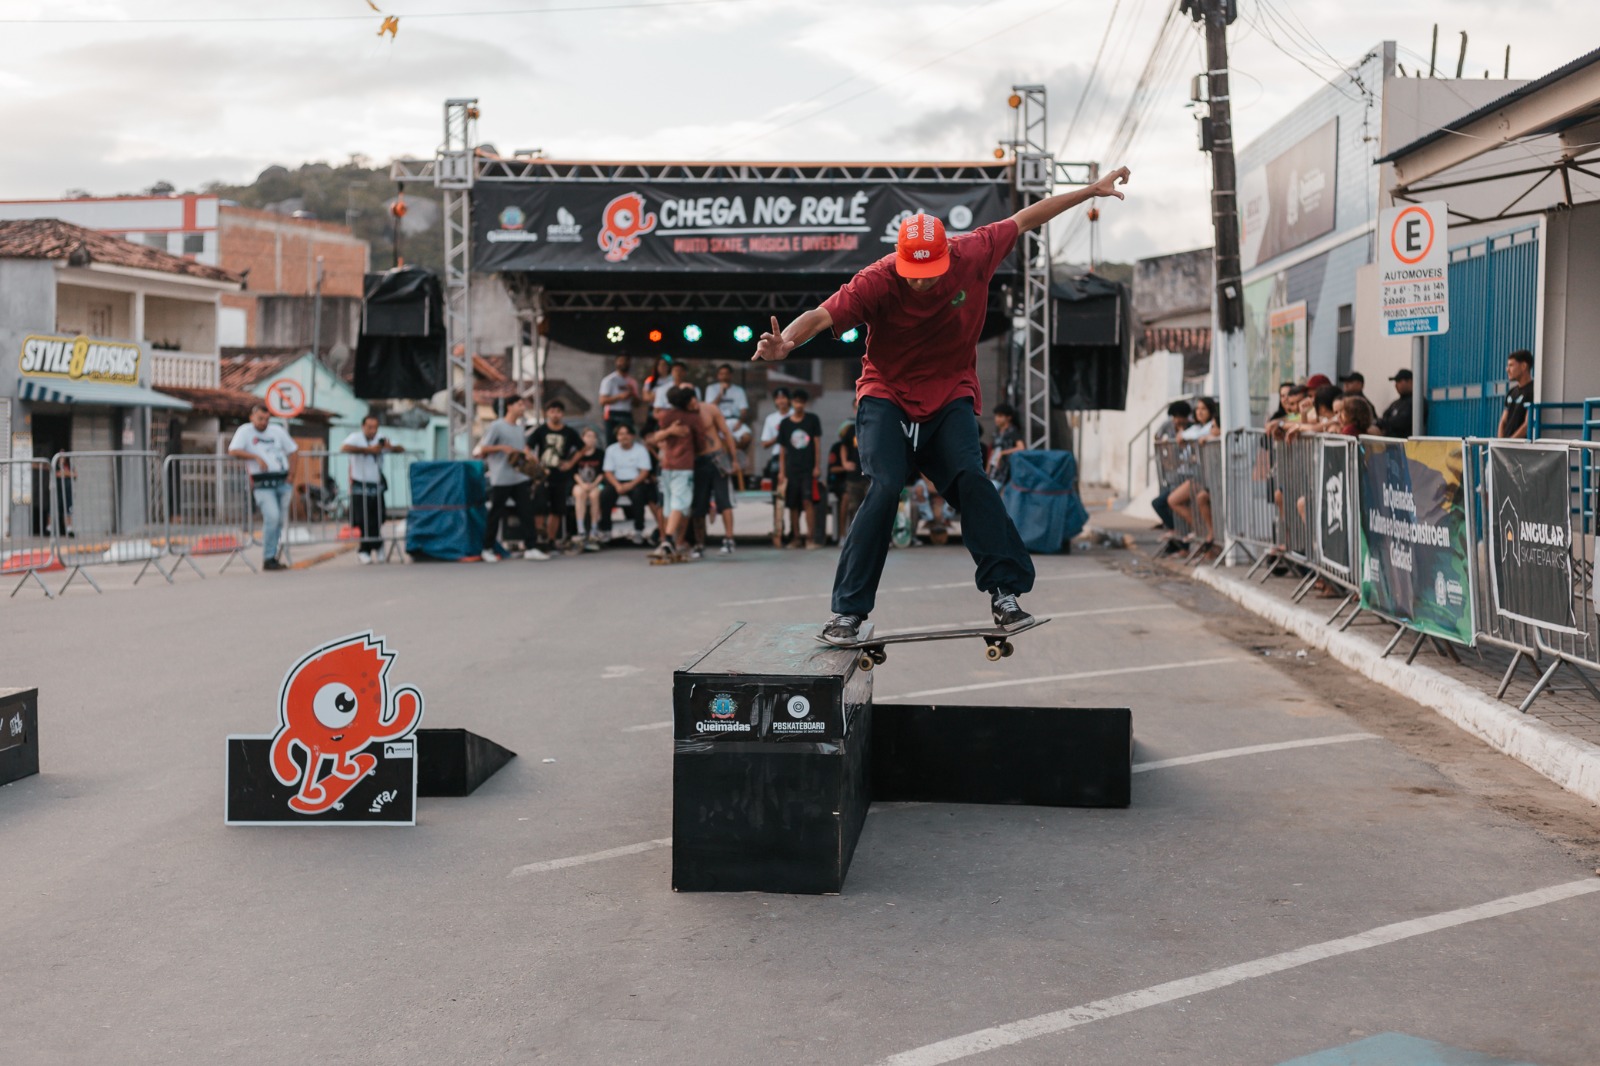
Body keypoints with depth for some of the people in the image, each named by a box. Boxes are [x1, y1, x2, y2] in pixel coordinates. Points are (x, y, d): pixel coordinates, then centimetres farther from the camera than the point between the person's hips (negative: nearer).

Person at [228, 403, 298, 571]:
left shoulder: (277, 430, 14)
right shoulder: (245, 431, 2)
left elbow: (294, 451, 17)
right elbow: (233, 451, -10)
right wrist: (256, 457, -17)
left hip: (283, 482, 5)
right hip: (263, 484, -5)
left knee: (280, 520, 5)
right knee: (272, 517, -19)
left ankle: (273, 555, 15)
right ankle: (268, 559, -12)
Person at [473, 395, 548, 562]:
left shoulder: (519, 427, 14)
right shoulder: (496, 426, -7)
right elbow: (483, 449, -7)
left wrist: (528, 454, 5)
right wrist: (502, 448, -20)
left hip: (520, 478, 6)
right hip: (501, 479, -6)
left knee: (527, 512, -1)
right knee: (496, 514, 2)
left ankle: (530, 548, 1)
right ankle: (488, 549, 13)